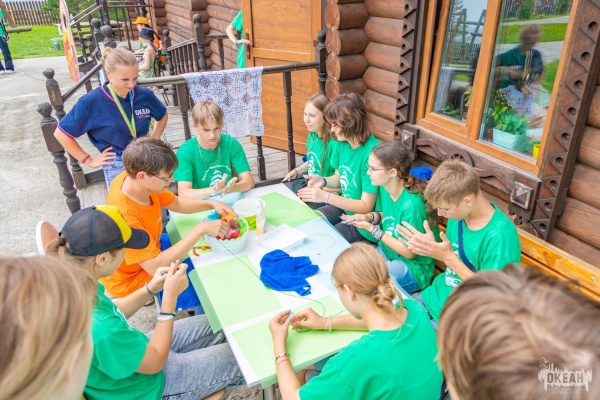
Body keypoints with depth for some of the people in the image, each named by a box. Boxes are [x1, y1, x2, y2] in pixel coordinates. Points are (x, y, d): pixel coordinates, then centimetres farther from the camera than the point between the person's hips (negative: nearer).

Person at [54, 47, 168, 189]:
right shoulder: (91, 102, -14)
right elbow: (61, 133, -4)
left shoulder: (144, 95, -7)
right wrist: (89, 161, -4)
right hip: (117, 168, -3)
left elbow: (163, 116, 16)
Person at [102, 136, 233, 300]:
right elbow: (156, 267, -40)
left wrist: (212, 204, -14)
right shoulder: (125, 215, -39)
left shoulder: (132, 178, -15)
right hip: (131, 280, -8)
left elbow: (176, 203, 1)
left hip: (149, 253, 8)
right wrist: (200, 229, -40)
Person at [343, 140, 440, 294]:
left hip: (413, 267, -7)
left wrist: (373, 230, -18)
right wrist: (370, 217, -7)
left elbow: (409, 252, -20)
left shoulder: (412, 204, -30)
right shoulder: (385, 188, -8)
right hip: (386, 251, 7)